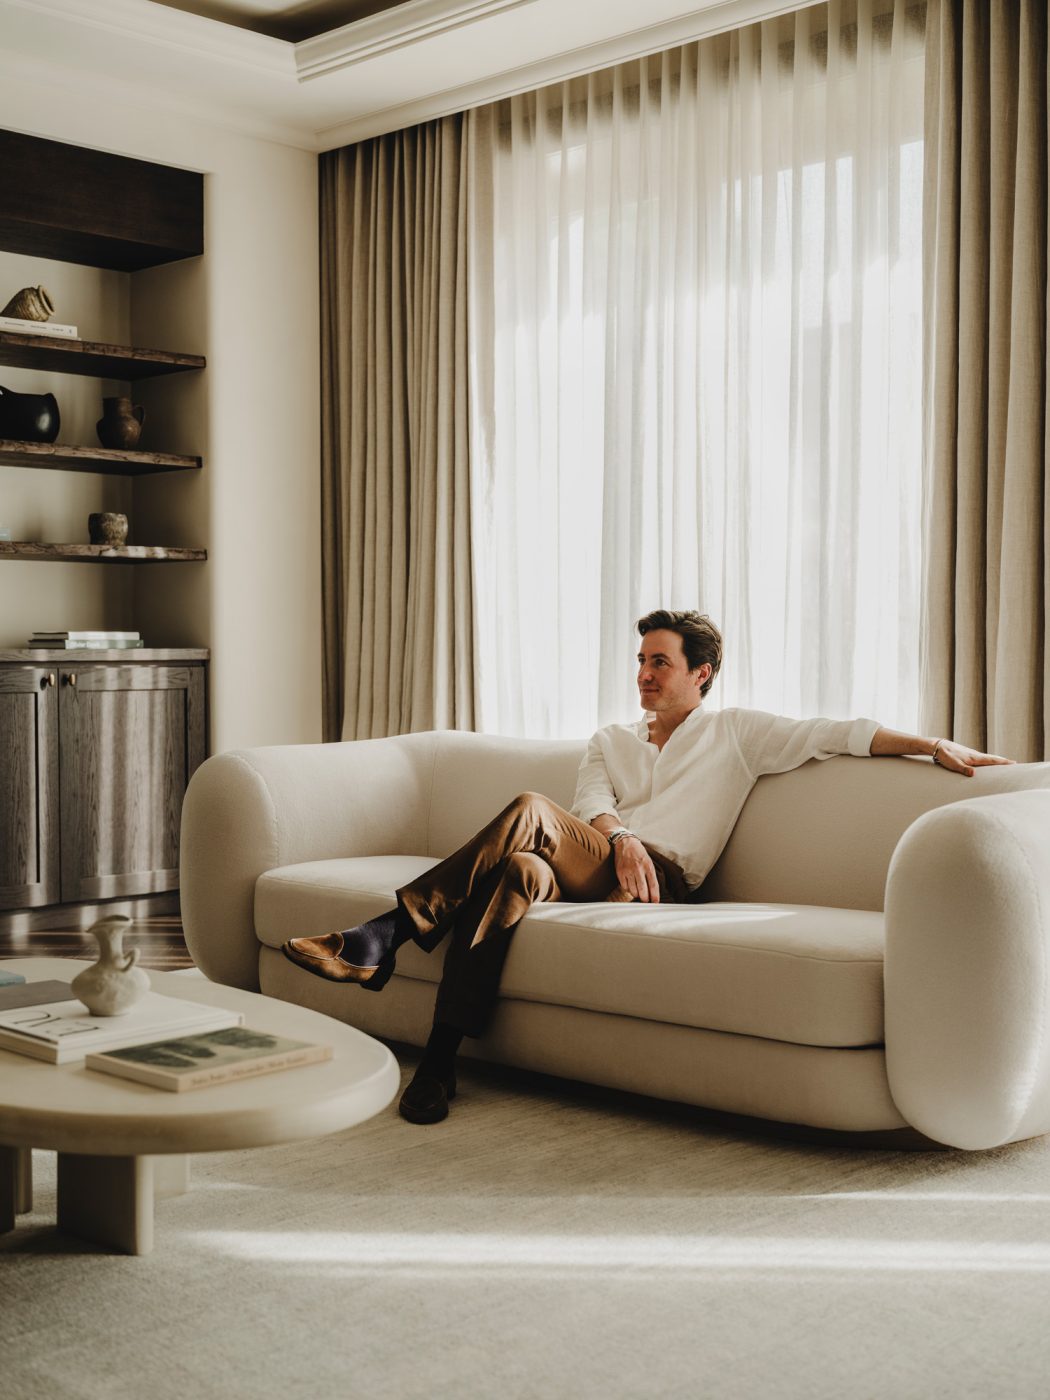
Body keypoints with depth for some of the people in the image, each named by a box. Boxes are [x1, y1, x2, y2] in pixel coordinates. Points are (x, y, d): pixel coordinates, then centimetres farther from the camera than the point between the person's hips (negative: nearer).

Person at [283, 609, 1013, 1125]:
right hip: (595, 861, 4)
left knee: (530, 811, -32)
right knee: (521, 869, -35)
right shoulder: (611, 741, 29)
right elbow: (592, 804, 9)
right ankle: (440, 1061, -38)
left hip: (659, 880, -4)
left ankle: (390, 933, -33)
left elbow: (835, 733, 9)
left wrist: (935, 744, -3)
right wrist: (622, 838, -15)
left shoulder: (737, 733, 20)